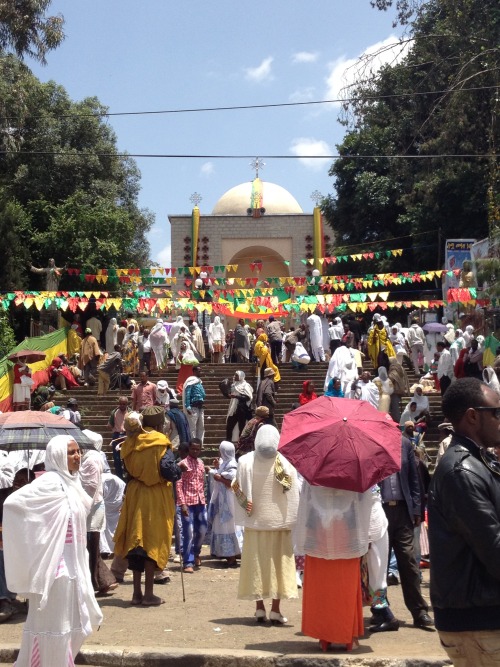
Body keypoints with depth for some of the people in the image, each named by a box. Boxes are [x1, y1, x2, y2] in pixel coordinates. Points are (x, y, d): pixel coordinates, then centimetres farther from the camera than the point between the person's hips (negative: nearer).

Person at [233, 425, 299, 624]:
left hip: (254, 521, 1)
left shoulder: (245, 462, -8)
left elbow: (238, 490, -7)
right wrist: (291, 521, -5)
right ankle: (275, 610, 6)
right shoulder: (286, 464, -11)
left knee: (257, 562, 10)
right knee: (278, 563, 6)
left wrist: (246, 506, 3)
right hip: (279, 521, -1)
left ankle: (260, 608, 13)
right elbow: (293, 494, -11)